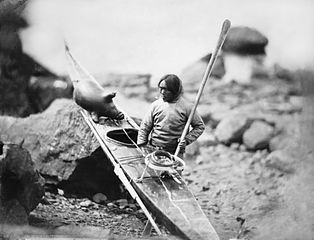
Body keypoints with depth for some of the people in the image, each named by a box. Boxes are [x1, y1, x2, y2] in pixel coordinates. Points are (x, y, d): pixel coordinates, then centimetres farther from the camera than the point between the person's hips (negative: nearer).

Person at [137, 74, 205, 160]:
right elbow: (144, 128, 8)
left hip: (175, 153, -2)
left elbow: (200, 126, 4)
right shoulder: (156, 105, 3)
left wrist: (187, 140, -9)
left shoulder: (186, 107, -5)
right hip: (153, 151, 2)